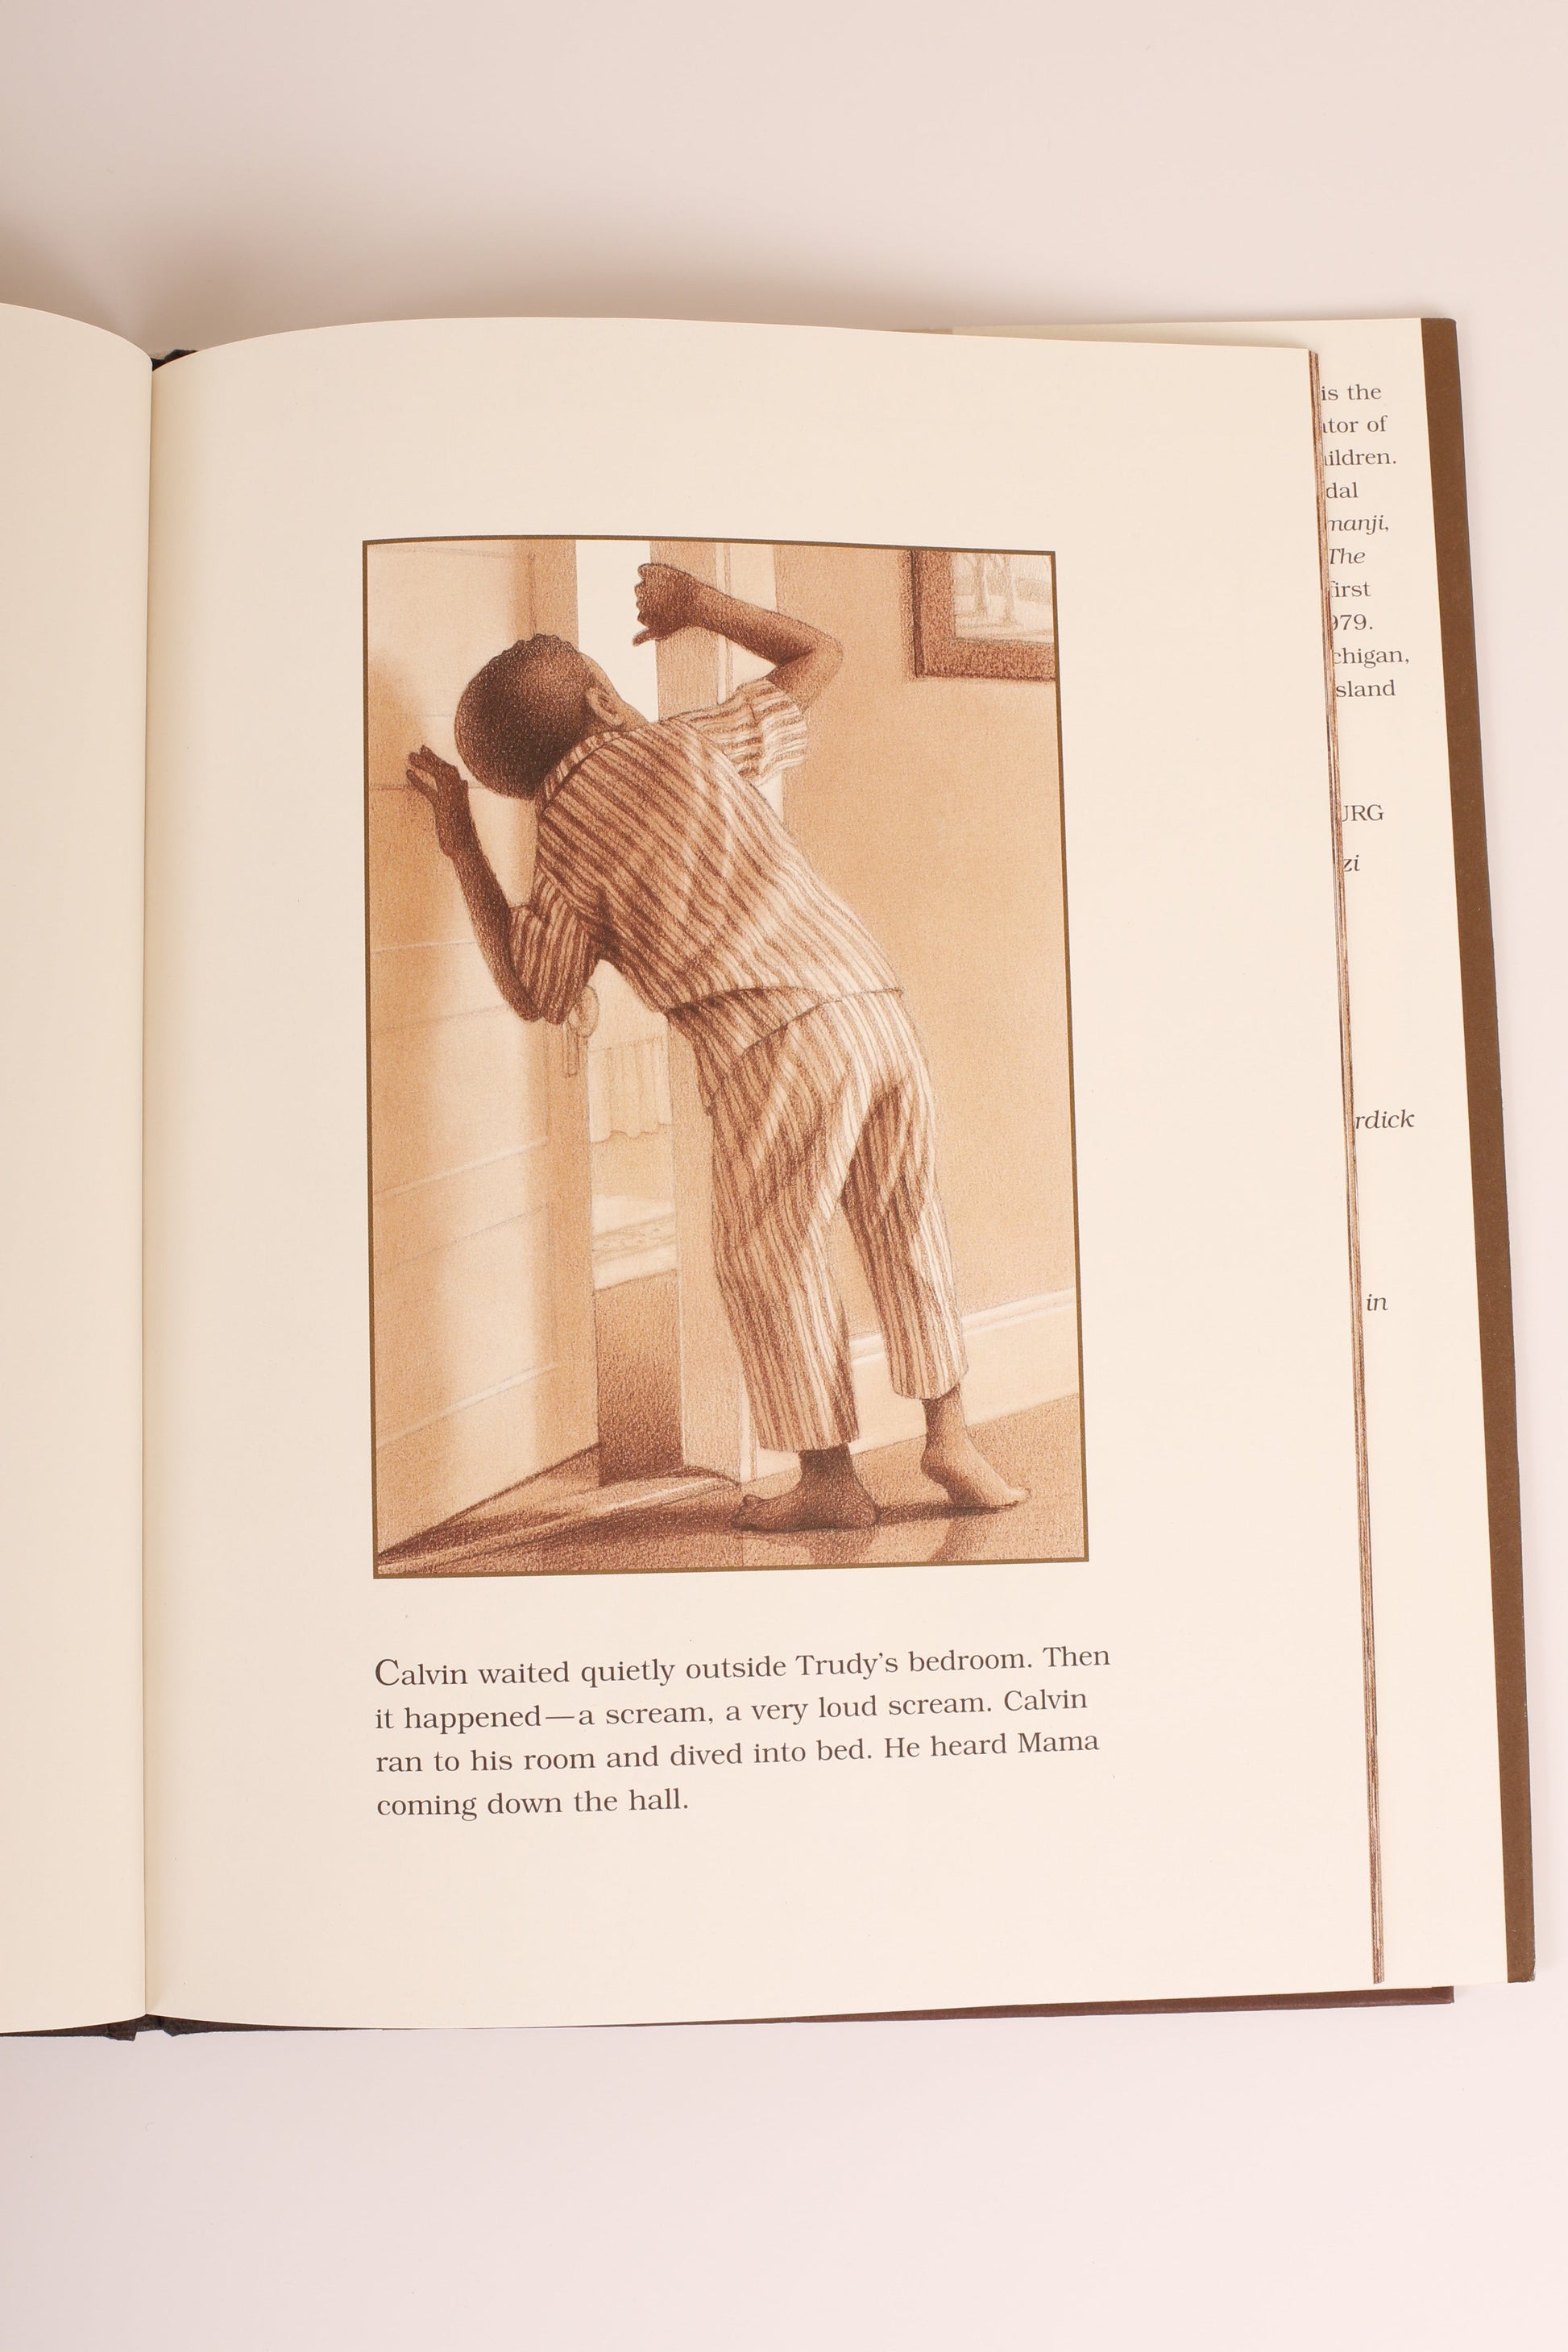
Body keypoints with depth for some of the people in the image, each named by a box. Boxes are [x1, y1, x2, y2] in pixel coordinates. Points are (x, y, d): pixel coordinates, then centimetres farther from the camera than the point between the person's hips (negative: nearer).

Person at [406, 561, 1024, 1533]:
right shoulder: (689, 746, 8)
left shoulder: (567, 856, 3)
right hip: (880, 1008, 4)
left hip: (776, 1049, -4)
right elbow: (820, 655, 18)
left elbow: (533, 994, 16)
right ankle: (949, 1434, 21)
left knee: (772, 1262, 12)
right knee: (906, 1227, 18)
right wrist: (697, 601, 25)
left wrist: (462, 846, 15)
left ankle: (830, 1479, 18)